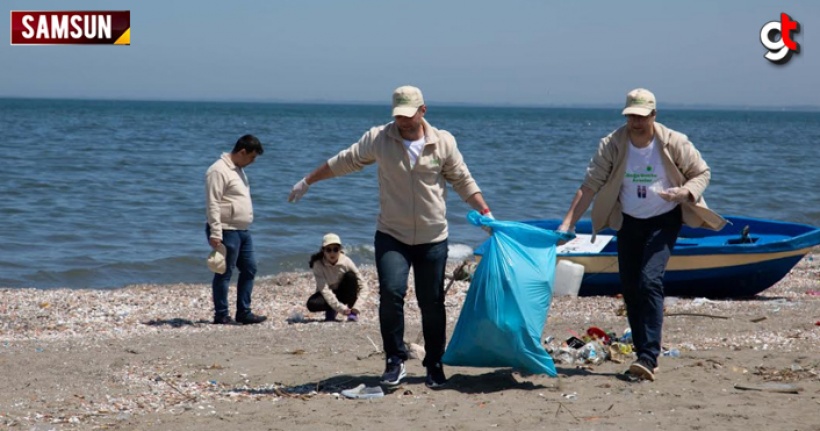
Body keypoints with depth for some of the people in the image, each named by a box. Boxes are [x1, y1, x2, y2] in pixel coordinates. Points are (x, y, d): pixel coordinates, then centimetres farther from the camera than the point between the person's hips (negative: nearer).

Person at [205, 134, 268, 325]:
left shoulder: (238, 170, 17)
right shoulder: (219, 171, -14)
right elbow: (212, 204, -19)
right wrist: (215, 233, -24)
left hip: (242, 231, 10)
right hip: (226, 231, -10)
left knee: (249, 269, 11)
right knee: (224, 273, -4)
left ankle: (244, 313, 17)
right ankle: (221, 315, 2)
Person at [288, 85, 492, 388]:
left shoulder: (443, 142, -1)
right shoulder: (378, 139, -1)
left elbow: (463, 181, 8)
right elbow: (343, 162, 9)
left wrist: (486, 213, 2)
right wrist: (306, 182, 14)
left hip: (433, 238, 1)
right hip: (391, 236, 0)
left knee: (432, 304, 5)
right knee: (391, 292, -17)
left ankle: (434, 366, 19)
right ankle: (395, 361, -4)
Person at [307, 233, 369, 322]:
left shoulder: (346, 261, -19)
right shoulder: (318, 264, -22)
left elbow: (362, 285, -17)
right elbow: (324, 289, -27)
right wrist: (341, 308, -34)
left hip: (343, 293, 1)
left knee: (350, 275, -26)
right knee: (312, 304, -33)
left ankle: (352, 312, -16)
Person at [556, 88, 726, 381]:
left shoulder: (674, 143, -14)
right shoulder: (612, 145, -10)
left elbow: (702, 173, -2)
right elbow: (590, 186, -11)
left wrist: (684, 192, -24)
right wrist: (567, 224, -19)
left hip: (664, 220, -4)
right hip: (628, 222, 4)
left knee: (650, 282, -20)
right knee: (629, 288, 3)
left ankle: (649, 358, -25)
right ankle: (644, 355, 15)